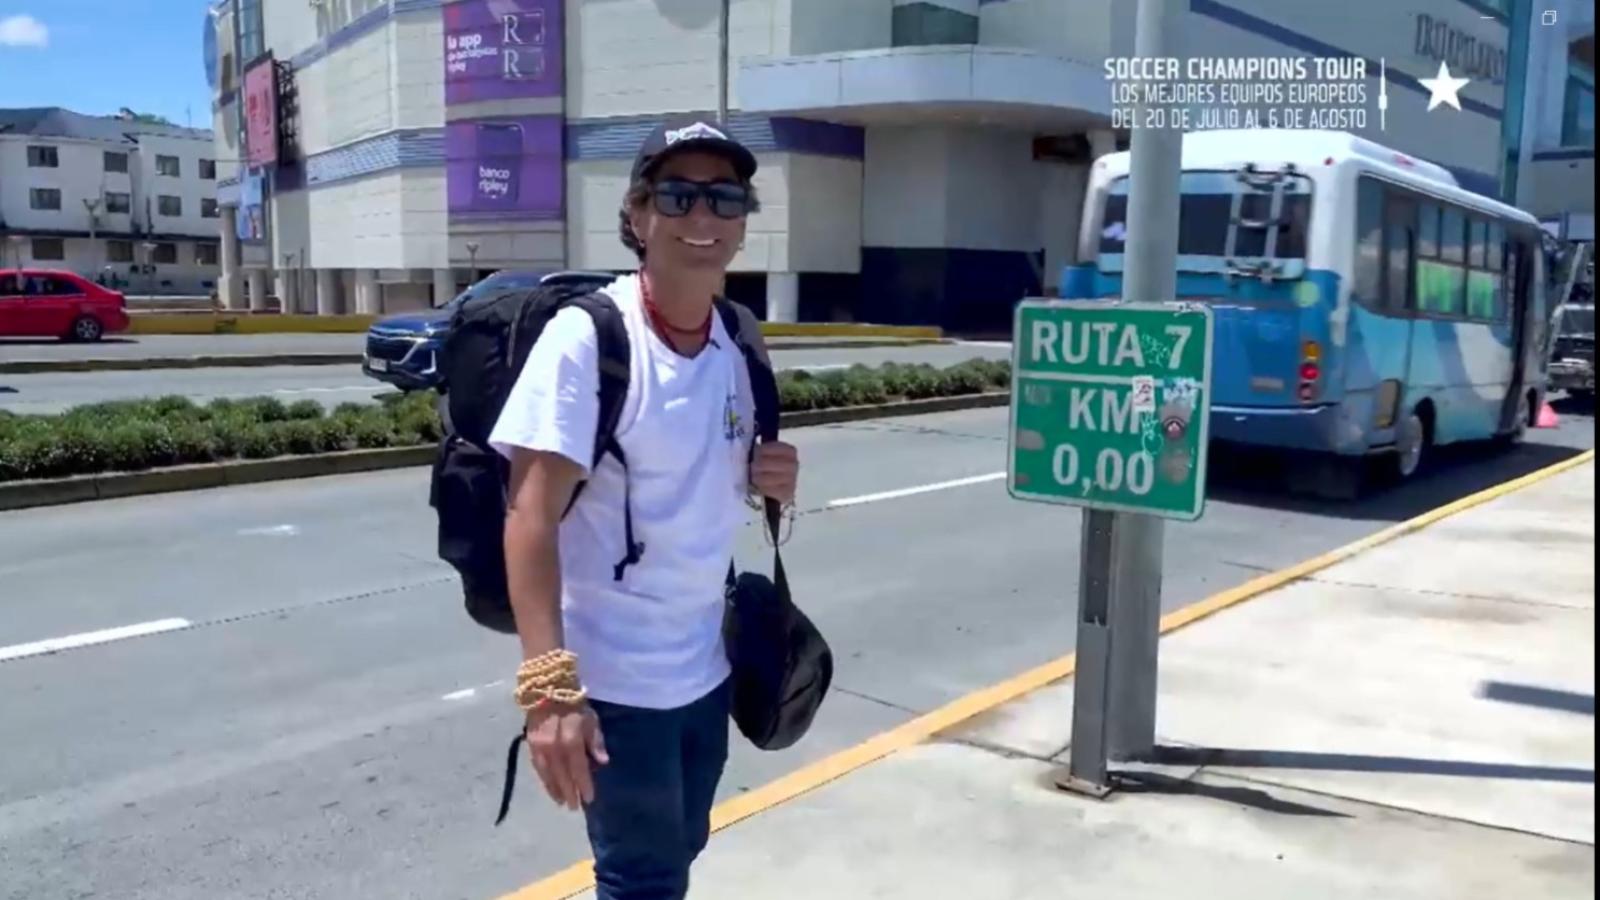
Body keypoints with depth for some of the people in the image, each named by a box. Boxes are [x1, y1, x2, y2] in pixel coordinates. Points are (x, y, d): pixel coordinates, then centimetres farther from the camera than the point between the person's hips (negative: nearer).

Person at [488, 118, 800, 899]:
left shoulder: (744, 342, 2)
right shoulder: (585, 337, -18)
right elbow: (530, 517, -22)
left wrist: (775, 481, -7)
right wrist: (548, 683, -29)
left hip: (707, 665, 6)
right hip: (613, 680, -6)